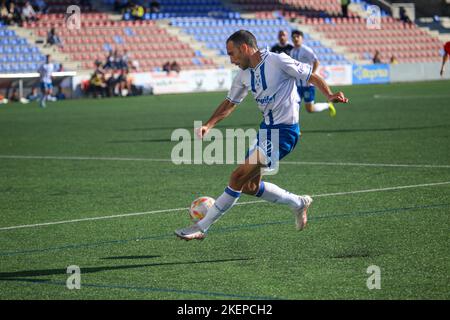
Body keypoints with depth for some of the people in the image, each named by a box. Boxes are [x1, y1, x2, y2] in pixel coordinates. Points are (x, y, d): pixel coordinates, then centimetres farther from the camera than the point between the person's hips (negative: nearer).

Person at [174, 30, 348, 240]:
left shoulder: (277, 61, -15)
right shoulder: (244, 74, 8)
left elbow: (312, 77, -10)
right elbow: (230, 103, 18)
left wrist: (329, 96, -26)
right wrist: (209, 125, 5)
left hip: (284, 131, -9)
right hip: (267, 129, 9)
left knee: (238, 178, -12)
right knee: (250, 186, 11)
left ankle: (201, 227, -7)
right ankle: (298, 203, 27)